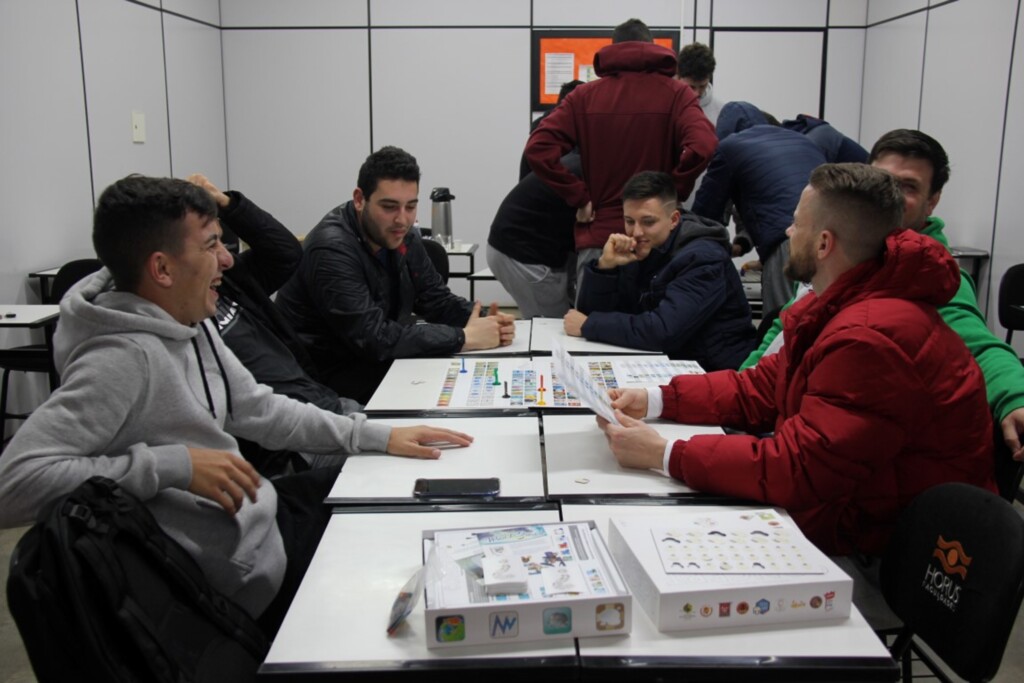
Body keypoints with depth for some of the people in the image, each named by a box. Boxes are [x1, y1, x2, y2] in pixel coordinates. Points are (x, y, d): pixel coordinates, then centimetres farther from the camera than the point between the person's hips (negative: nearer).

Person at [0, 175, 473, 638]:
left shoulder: (187, 324, -1)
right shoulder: (125, 358, -28)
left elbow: (259, 410, 7)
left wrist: (379, 437, 2)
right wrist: (174, 465, -33)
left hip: (258, 514, 8)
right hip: (248, 568, -8)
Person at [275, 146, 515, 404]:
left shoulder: (401, 237, 1)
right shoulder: (332, 250, -26)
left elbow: (437, 300, 6)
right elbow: (374, 338, -32)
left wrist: (482, 320, -16)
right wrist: (463, 337, -28)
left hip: (379, 362, 8)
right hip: (325, 380, -8)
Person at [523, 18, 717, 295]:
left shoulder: (585, 95, 5)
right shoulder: (676, 93, 1)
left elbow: (538, 149, -7)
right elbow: (703, 146, -17)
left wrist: (579, 197, -2)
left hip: (597, 240, 1)